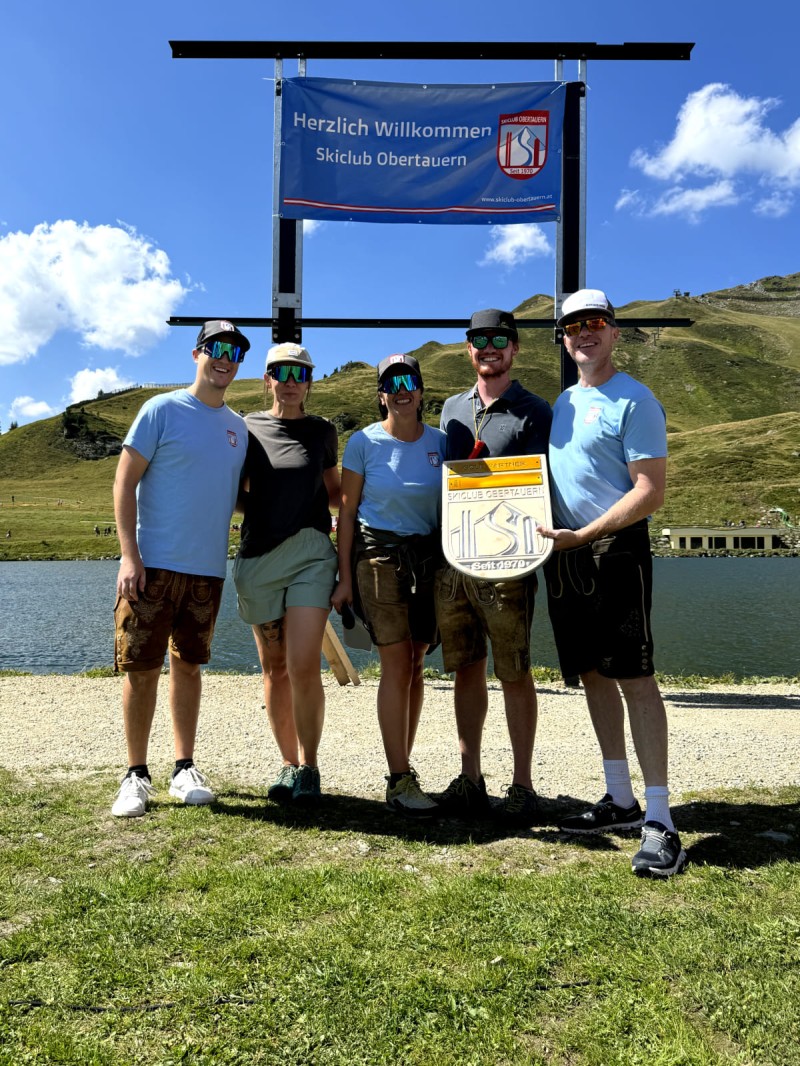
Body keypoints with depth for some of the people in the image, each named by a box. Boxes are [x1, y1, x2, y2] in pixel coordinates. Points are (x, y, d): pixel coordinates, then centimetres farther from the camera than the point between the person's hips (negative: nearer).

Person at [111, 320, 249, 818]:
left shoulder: (238, 427, 12)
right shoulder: (163, 410, -2)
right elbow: (125, 482, -6)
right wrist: (129, 555, -13)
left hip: (208, 569, 4)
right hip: (153, 565, -4)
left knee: (188, 666, 11)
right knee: (142, 669, 1)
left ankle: (185, 769, 20)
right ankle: (137, 775, 14)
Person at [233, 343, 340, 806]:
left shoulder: (323, 431, 12)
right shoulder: (247, 428, 11)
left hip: (310, 553, -1)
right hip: (258, 558, 2)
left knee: (303, 666, -14)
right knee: (274, 668, 8)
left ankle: (309, 768, 3)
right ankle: (288, 764, 22)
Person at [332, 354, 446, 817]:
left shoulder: (440, 441, 6)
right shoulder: (364, 442, -1)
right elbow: (347, 511, 1)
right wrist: (345, 577, -3)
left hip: (429, 559, 3)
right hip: (379, 557, -3)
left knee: (416, 666, 7)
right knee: (397, 664, -7)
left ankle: (402, 766, 20)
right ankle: (400, 780, 1)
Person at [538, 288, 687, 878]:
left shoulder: (634, 400, -6)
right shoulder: (564, 401, 17)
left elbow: (650, 491, -13)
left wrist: (581, 536, -19)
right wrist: (555, 541, 8)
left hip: (615, 549, -8)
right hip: (565, 555, 8)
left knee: (633, 677, -8)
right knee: (594, 675, 11)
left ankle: (659, 818, 0)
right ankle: (620, 800, 23)